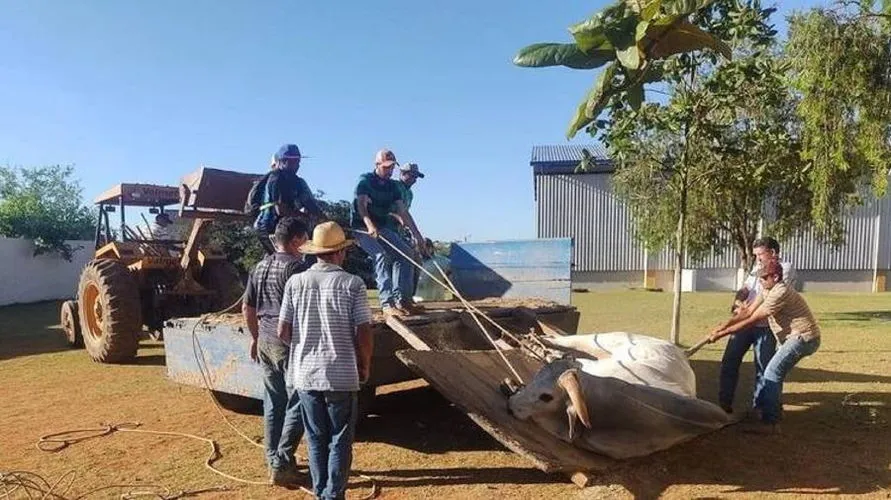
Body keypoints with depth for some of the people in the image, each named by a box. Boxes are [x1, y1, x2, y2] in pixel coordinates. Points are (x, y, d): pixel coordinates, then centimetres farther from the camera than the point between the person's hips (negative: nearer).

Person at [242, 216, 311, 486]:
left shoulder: (260, 267, 11)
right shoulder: (295, 267, -14)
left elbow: (247, 307, 16)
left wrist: (255, 337, 25)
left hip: (266, 341, 8)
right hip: (289, 342, -8)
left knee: (273, 404, 15)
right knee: (297, 404, 1)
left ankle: (273, 460, 24)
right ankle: (282, 465, 2)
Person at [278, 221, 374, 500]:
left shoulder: (295, 282, -3)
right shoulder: (352, 284, -10)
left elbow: (283, 332, -1)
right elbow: (364, 334, -12)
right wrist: (364, 365, 6)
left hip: (305, 374, 3)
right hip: (342, 375, -3)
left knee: (316, 439, 17)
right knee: (340, 440, 11)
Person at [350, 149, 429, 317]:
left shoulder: (392, 186, 9)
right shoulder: (365, 181, -8)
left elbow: (403, 212, 3)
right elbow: (361, 205, -25)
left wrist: (419, 237, -5)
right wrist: (370, 225, -45)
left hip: (382, 228, 7)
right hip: (362, 228, -7)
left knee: (406, 253, -10)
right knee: (381, 256, -29)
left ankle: (402, 299, -9)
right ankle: (387, 303, -34)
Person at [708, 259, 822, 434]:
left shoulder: (779, 293, -24)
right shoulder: (767, 290, 7)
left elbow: (751, 321, -24)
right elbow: (748, 311, 5)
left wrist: (722, 333, -22)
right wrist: (723, 327, -6)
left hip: (803, 338, -10)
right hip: (795, 338, 10)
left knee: (773, 373, -15)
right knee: (776, 371, 17)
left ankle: (770, 423, -16)